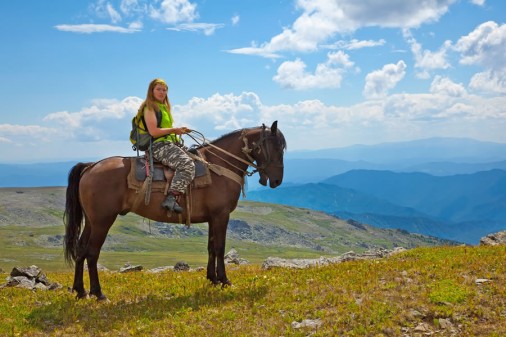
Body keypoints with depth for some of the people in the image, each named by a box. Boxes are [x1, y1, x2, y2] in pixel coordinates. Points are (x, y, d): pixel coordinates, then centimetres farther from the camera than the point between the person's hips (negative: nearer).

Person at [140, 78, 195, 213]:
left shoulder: (163, 107, 25)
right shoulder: (150, 107, -5)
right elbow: (153, 131, -17)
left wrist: (179, 131, 12)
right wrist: (174, 130, -13)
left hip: (169, 144, 10)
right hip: (159, 146, -10)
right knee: (187, 164, -31)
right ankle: (171, 198, -36)